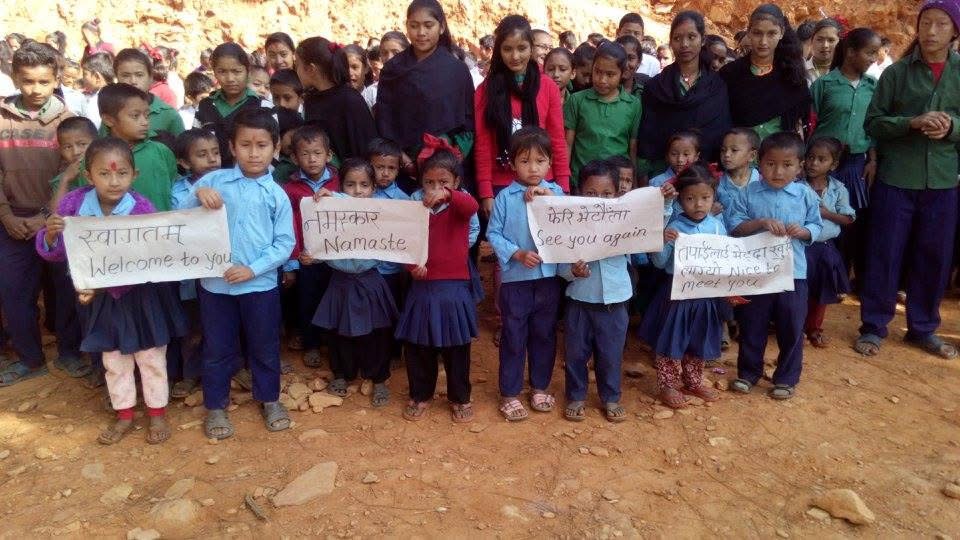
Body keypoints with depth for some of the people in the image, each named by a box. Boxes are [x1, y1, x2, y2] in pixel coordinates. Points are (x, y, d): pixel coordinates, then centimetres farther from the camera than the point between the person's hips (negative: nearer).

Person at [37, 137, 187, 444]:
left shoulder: (141, 208, -21)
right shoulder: (75, 203, -13)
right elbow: (53, 252, -6)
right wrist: (50, 234, -29)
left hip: (142, 294, -3)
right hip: (102, 298, 3)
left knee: (151, 358, 13)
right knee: (114, 361, 18)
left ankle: (157, 413, 32)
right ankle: (124, 415, 36)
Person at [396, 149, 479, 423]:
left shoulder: (458, 208, -3)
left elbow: (472, 206, -27)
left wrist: (447, 195, -45)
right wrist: (412, 265, -16)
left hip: (453, 289, -2)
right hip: (422, 289, 3)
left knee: (456, 349, 10)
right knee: (418, 348, 12)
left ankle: (460, 398, 28)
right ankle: (420, 395, 32)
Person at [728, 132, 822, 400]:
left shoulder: (806, 195, -1)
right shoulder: (749, 193, -4)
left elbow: (816, 227, 5)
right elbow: (735, 227, -7)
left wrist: (802, 231, -16)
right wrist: (760, 222, -22)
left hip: (792, 272, 0)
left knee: (791, 328, 9)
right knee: (751, 325, 13)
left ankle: (787, 378, 26)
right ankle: (748, 372, 31)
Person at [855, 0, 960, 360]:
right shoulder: (896, 72, 0)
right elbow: (873, 123, -2)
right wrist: (913, 122, -18)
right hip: (896, 178, -2)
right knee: (885, 255, 4)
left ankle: (923, 328, 25)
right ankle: (873, 327, 16)